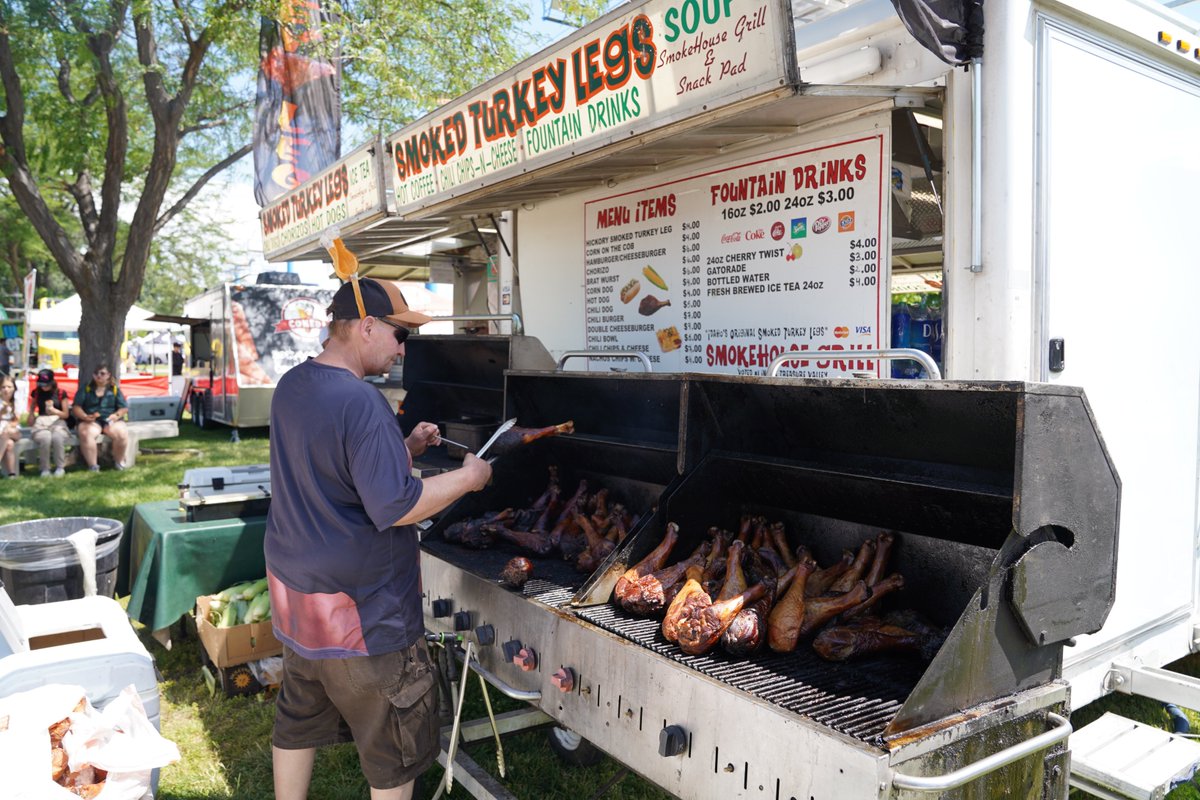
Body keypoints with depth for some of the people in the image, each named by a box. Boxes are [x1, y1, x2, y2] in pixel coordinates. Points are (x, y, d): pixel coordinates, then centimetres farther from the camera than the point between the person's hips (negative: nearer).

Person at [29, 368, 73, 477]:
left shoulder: (61, 393, 5)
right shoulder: (36, 392, 12)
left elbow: (66, 414, 5)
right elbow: (32, 409, 27)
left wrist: (55, 411, -15)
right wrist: (31, 418, 7)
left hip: (58, 422, -1)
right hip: (41, 423, 1)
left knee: (57, 438, -38)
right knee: (45, 438, -36)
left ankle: (60, 467, -17)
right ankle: (45, 468, -18)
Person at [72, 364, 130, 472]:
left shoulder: (115, 390, 16)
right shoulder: (86, 389, 14)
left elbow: (124, 408, 11)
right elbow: (76, 407, 6)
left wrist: (116, 415, -12)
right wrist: (85, 416, -15)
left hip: (111, 420, 0)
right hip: (91, 421, 0)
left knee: (122, 434, -32)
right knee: (86, 434, -37)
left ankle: (119, 461, -7)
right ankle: (92, 465, -27)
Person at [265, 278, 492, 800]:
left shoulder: (291, 386, 5)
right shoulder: (360, 401, -24)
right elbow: (395, 507, -27)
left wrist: (406, 447, 9)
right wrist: (467, 477, -15)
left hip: (294, 594, 9)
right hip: (358, 610, -9)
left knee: (298, 721, 24)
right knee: (394, 753, 9)